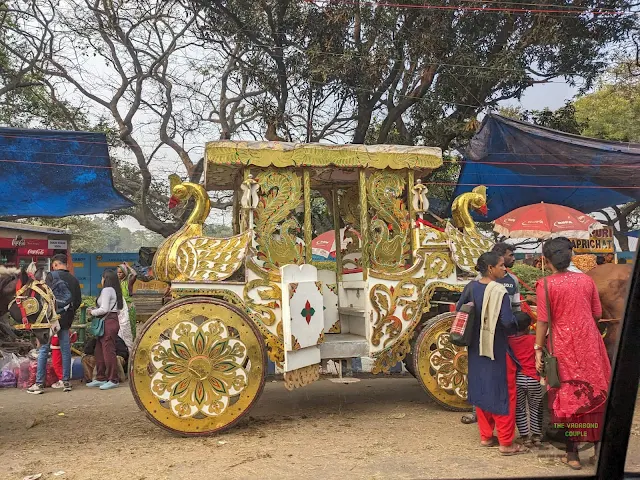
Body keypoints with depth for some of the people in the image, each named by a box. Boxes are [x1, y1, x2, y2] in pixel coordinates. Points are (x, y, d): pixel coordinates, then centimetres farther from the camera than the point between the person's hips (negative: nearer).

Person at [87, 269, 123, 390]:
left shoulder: (107, 290, -10)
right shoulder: (114, 290, 18)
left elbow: (104, 309, -17)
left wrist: (92, 312, -1)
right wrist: (95, 310, 12)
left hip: (108, 322, -10)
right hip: (112, 320, 10)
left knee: (108, 351, -7)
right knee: (99, 351, 14)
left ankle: (113, 380, -3)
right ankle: (101, 378, 20)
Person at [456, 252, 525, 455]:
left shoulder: (471, 287, 0)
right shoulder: (499, 291, -20)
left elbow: (459, 309, 9)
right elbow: (507, 321, -26)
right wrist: (517, 325, -5)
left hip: (477, 348, 7)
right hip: (497, 349, -7)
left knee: (481, 389, 16)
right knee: (503, 392, 3)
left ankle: (486, 436, 26)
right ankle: (506, 443, 10)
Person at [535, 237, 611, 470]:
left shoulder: (546, 284, -11)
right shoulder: (586, 280, 2)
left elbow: (543, 320, -11)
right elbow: (597, 314, 8)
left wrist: (538, 349, -4)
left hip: (564, 346, -3)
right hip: (590, 343, 3)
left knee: (568, 397, 7)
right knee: (595, 393, 15)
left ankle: (572, 454, 15)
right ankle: (599, 447, 23)